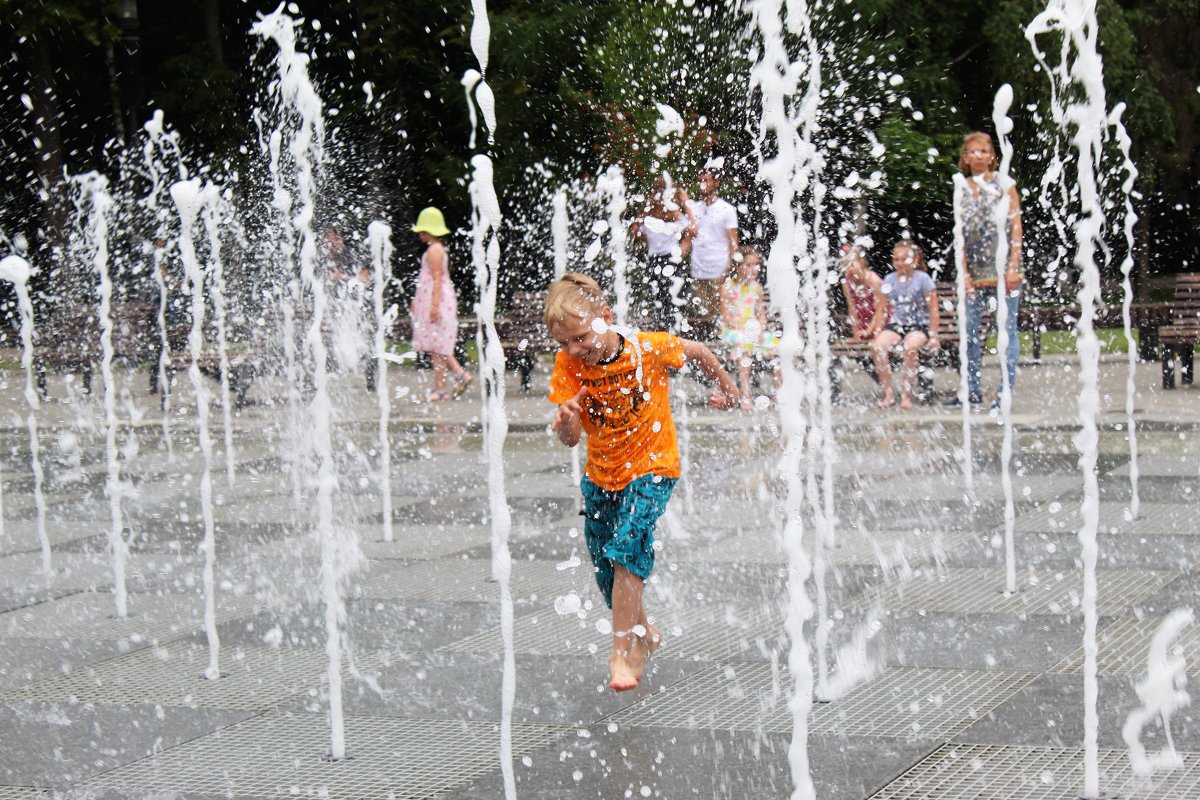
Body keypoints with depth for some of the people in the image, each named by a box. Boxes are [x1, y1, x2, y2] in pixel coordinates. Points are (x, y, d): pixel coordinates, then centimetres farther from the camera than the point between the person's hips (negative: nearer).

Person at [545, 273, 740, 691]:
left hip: (652, 467, -4)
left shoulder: (650, 348, -20)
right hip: (600, 473, 5)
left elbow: (697, 351, 1)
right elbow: (571, 438, -19)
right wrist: (566, 424, -43)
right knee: (605, 568, 13)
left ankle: (623, 651, -15)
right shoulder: (569, 365, -13)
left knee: (626, 548, -23)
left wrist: (727, 387, 16)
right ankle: (643, 632, 40)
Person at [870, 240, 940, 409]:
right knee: (877, 346, -27)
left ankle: (906, 395, -25)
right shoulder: (889, 280, 10)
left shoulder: (922, 278, -1)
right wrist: (879, 331, 4)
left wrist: (933, 336, -10)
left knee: (911, 346, -37)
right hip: (896, 324, 4)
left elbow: (933, 309, -3)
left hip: (919, 325, -4)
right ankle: (888, 394, -19)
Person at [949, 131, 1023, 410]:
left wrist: (1013, 267, -9)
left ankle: (1005, 390, -1)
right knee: (970, 330, 4)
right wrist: (964, 273, -1)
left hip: (1003, 269, -3)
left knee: (1007, 329, -3)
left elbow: (1016, 227, -1)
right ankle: (973, 389, 13)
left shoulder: (1005, 185, 2)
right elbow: (960, 234, 7)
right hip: (975, 271, 3)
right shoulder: (961, 190, 9)